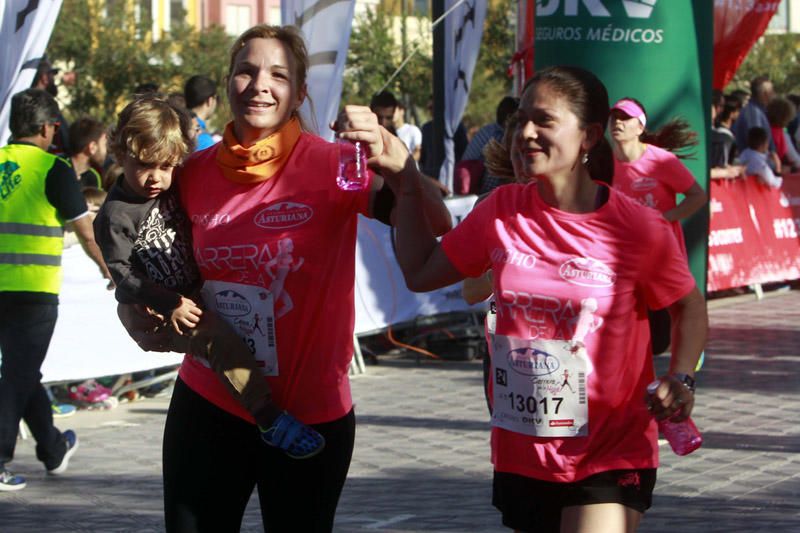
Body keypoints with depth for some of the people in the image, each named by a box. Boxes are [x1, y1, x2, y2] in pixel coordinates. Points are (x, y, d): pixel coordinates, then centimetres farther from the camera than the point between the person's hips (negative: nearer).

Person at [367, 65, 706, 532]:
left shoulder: (638, 228, -12)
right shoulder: (502, 210, -1)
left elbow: (690, 307, 2)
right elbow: (421, 273, 9)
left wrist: (680, 380, -15)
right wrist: (404, 180, 4)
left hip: (610, 458, -5)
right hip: (523, 454, 5)